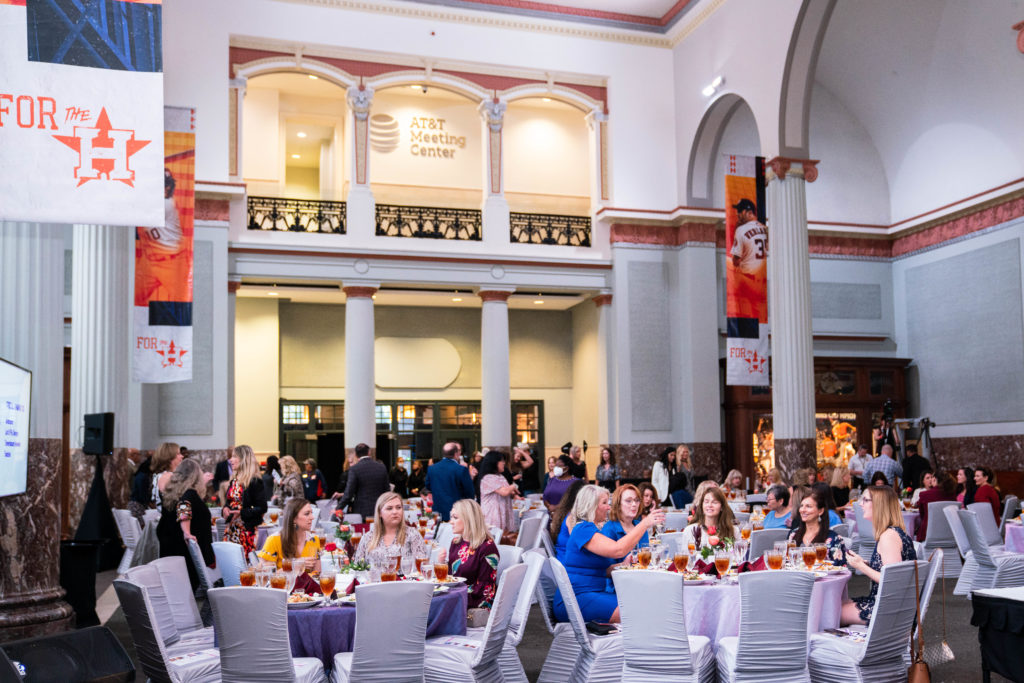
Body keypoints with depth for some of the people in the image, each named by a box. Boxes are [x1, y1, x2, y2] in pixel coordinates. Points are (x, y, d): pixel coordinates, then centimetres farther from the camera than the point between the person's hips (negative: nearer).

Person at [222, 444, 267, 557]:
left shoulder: (254, 482, -10)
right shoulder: (233, 481, 14)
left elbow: (262, 508, -13)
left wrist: (241, 513, -19)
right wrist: (225, 509, 0)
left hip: (246, 530, -7)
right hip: (231, 529, 7)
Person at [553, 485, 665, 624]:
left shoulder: (591, 529, 21)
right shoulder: (583, 529, -12)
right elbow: (617, 550, -25)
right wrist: (645, 524, -20)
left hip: (594, 594, 10)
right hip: (576, 598, -10)